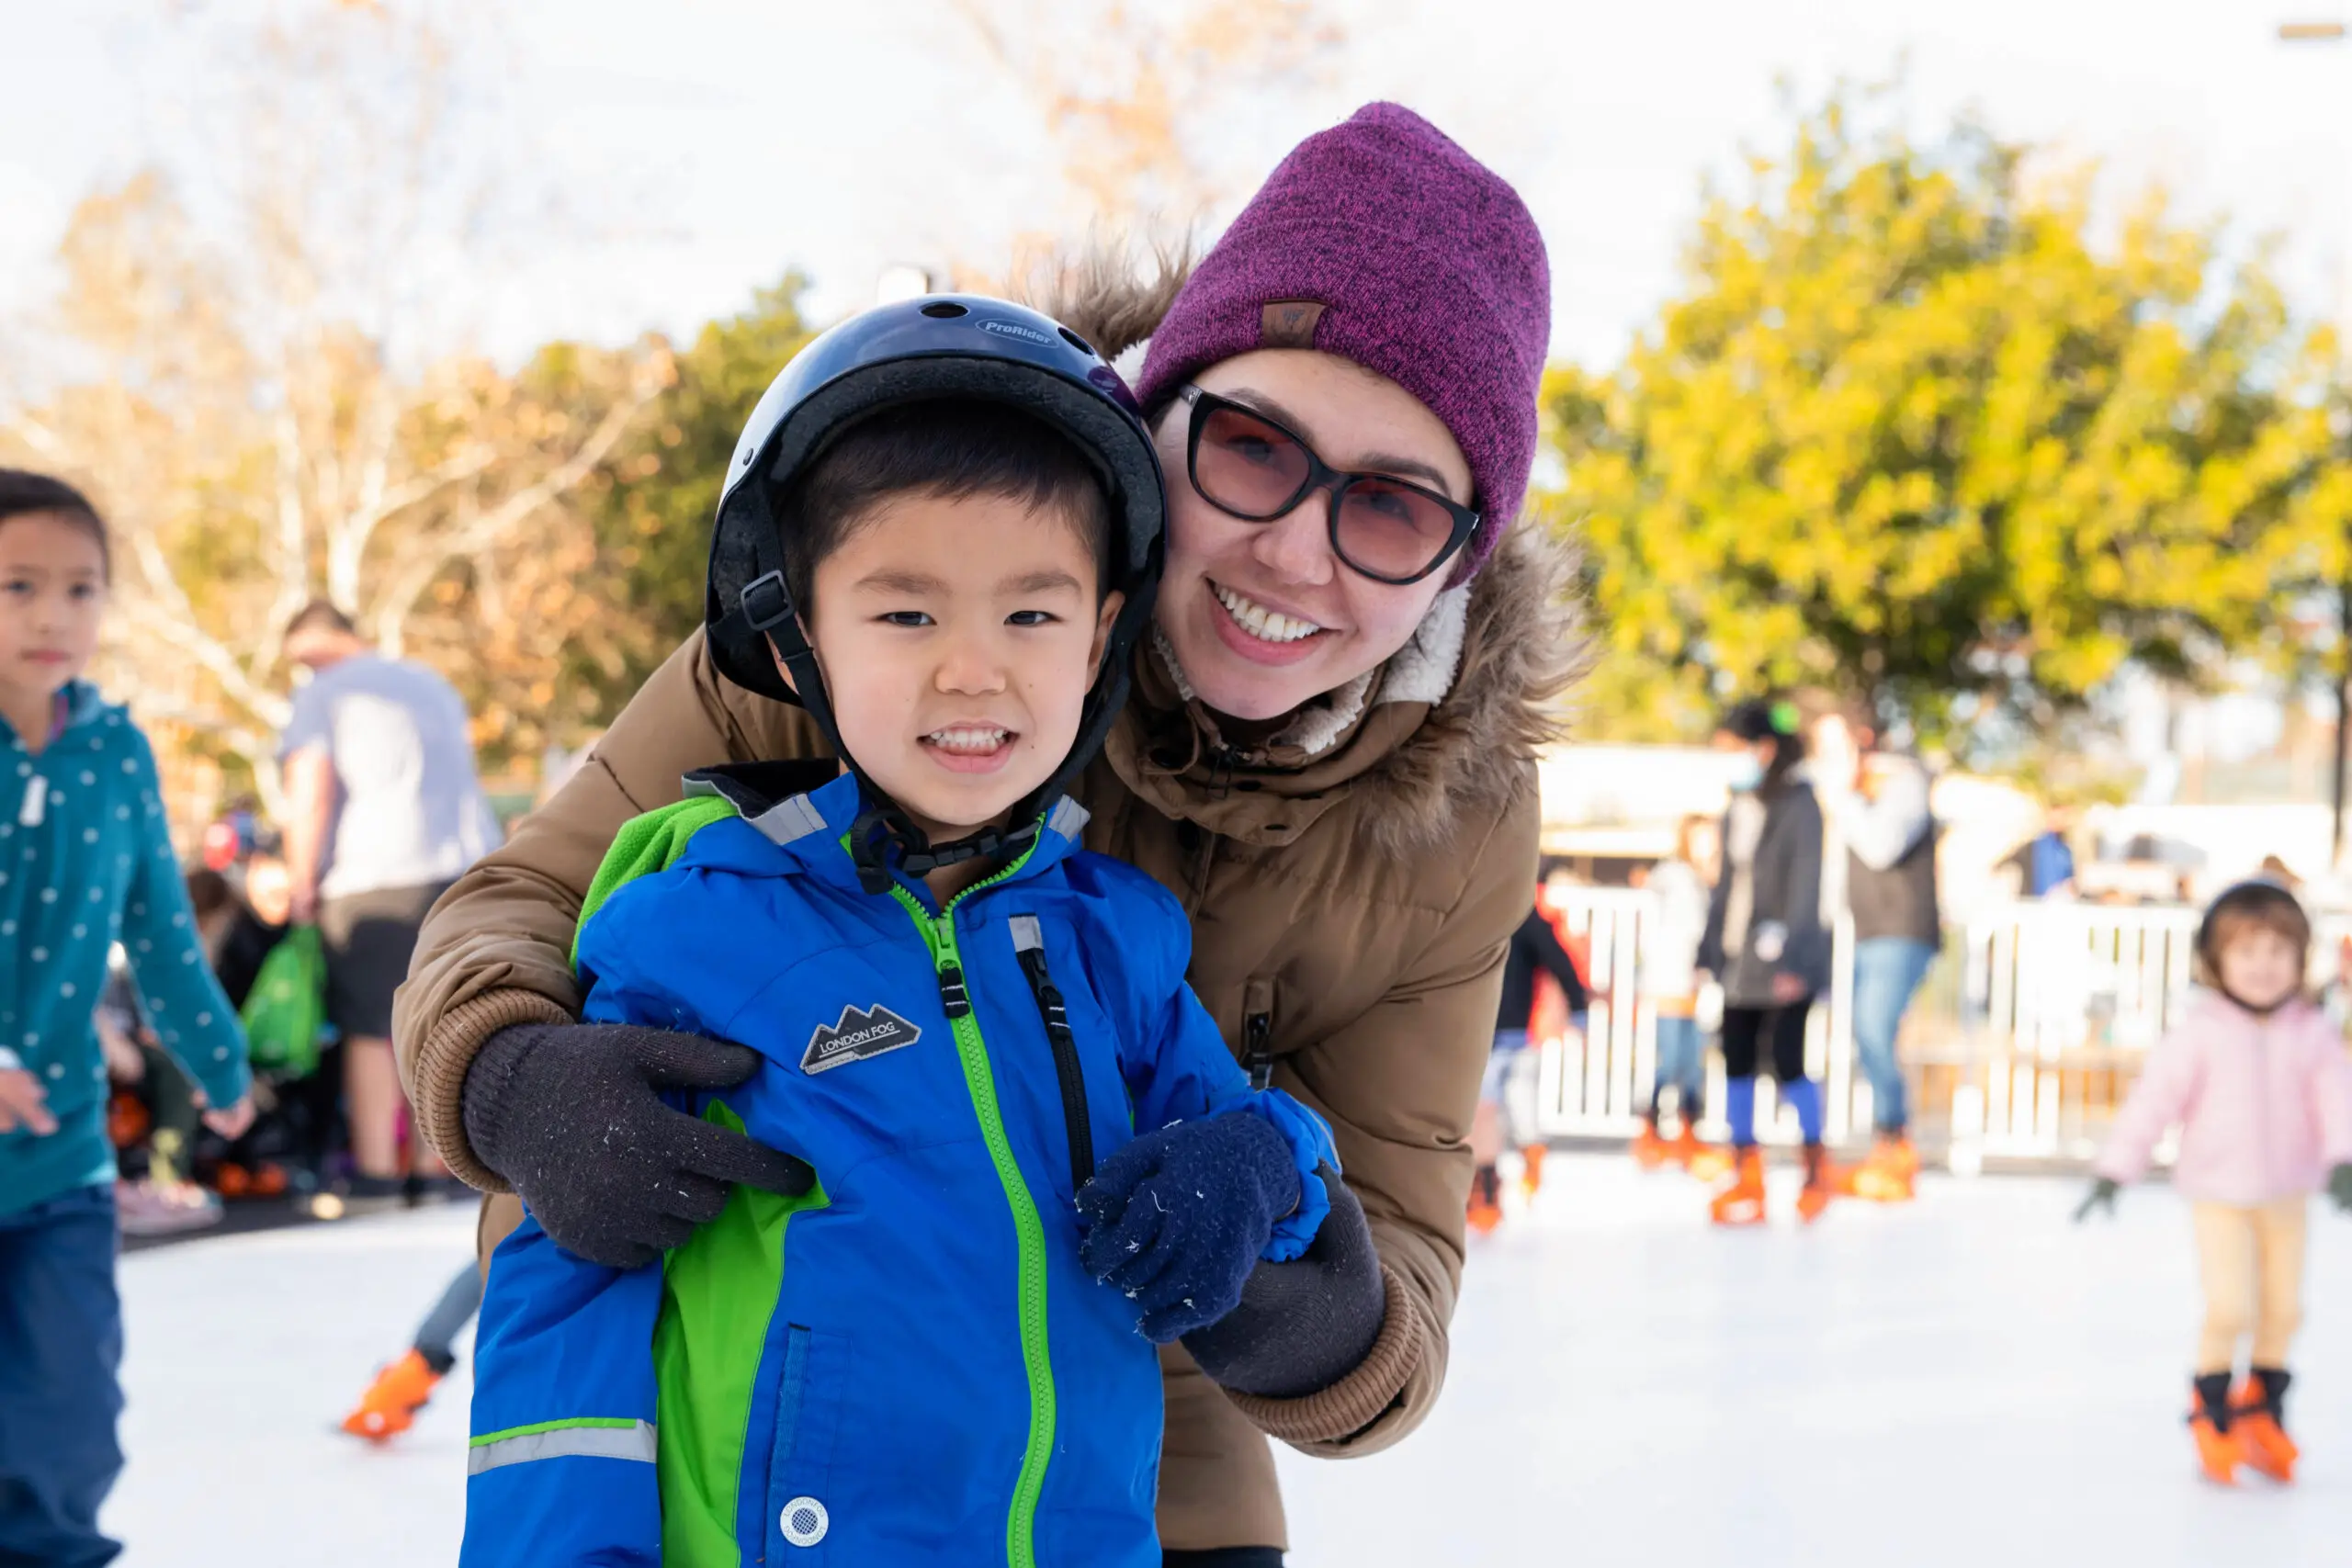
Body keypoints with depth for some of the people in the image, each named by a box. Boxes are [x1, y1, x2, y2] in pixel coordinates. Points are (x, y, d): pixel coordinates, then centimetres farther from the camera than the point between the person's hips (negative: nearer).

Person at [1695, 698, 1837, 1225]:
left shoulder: (1798, 803, -8)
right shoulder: (1738, 808, 14)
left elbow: (1805, 881, -14)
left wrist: (1790, 947, -21)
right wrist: (1708, 953, 17)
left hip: (1784, 962, -7)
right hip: (1739, 960, 7)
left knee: (1787, 1062, -8)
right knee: (1737, 1063, 4)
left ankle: (1817, 1163, 9)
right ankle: (1745, 1175, 10)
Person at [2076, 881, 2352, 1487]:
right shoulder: (2201, 1031, -12)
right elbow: (2156, 1096, -11)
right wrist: (2114, 1170, -12)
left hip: (2288, 1193, 3)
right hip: (2220, 1192, -3)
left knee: (2283, 1309, 10)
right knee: (2230, 1310, -10)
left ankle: (2263, 1409, 32)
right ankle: (2211, 1407, 15)